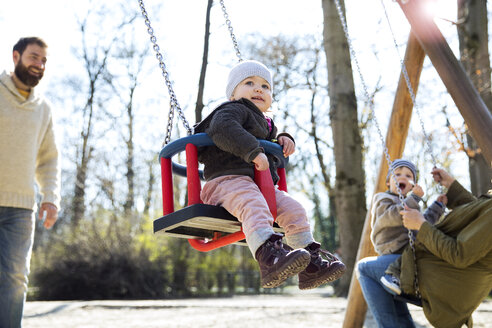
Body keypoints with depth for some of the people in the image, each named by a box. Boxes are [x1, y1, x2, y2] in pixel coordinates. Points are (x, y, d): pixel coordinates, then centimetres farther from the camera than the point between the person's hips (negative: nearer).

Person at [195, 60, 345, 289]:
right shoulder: (233, 110, 1)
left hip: (261, 185, 9)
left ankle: (311, 265, -5)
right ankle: (269, 257, -57)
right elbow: (222, 128, -22)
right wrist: (253, 151, -27)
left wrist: (283, 141, 21)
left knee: (294, 210, -6)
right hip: (228, 179, -9)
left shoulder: (266, 124, 30)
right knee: (255, 208, -36)